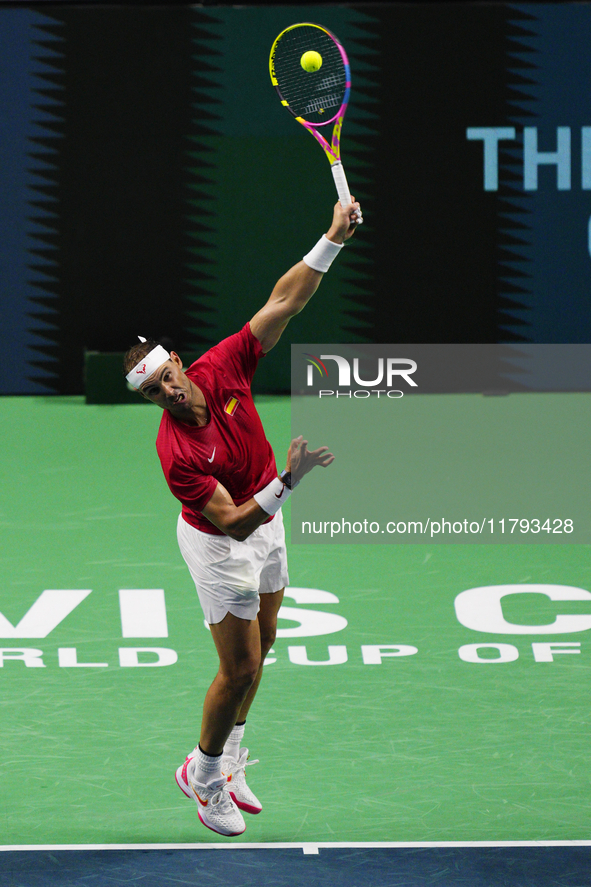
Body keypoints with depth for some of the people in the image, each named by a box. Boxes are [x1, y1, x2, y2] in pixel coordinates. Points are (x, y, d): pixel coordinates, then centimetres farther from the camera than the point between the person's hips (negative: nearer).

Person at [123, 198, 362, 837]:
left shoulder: (221, 369, -20)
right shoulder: (174, 451, -34)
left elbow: (283, 303, -19)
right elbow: (233, 523, -35)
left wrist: (333, 240, -28)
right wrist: (287, 482, -48)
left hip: (267, 523, 7)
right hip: (219, 544, -7)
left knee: (260, 645, 18)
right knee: (240, 669, -3)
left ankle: (228, 760, 36)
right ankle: (202, 775, 19)